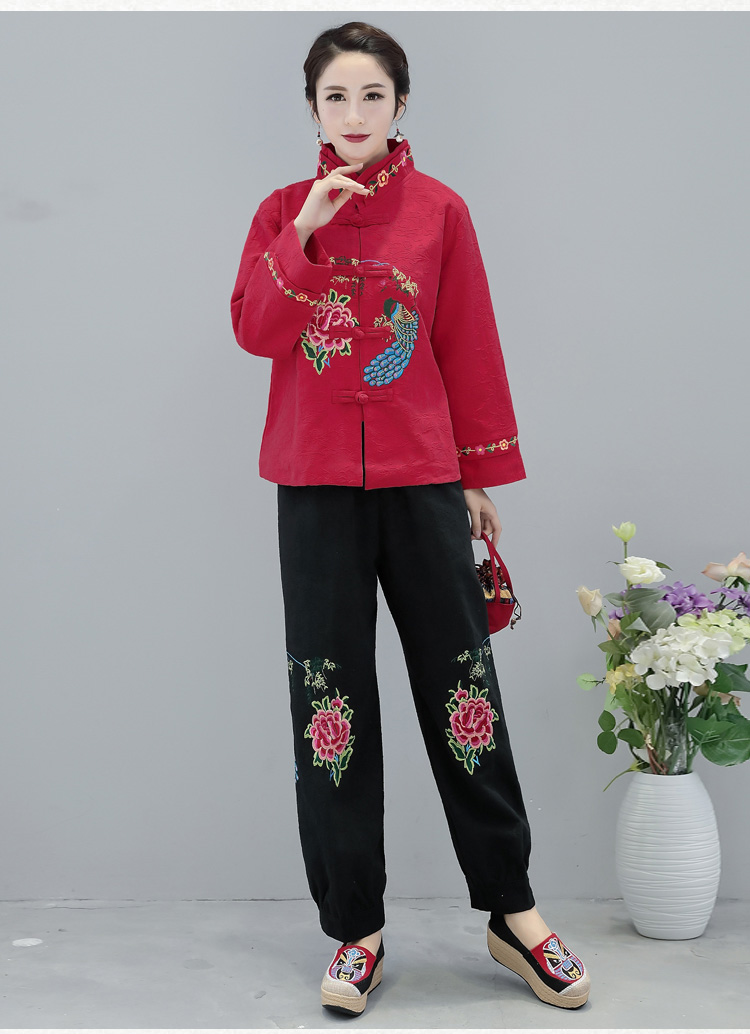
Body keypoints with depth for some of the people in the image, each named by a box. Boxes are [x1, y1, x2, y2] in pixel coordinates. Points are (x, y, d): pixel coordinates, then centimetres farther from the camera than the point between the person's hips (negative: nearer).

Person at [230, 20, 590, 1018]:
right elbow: (254, 333, -4)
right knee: (331, 696, 3)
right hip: (315, 484, 1)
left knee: (462, 687, 2)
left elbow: (471, 347, 5)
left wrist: (483, 476, 4)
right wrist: (304, 235, -14)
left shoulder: (441, 211, 4)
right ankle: (358, 932, 15)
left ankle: (514, 914, 16)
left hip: (422, 479, -1)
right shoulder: (283, 211, 7)